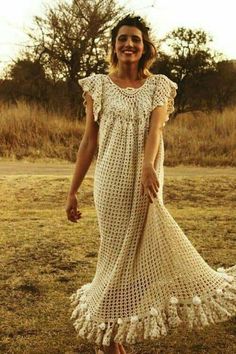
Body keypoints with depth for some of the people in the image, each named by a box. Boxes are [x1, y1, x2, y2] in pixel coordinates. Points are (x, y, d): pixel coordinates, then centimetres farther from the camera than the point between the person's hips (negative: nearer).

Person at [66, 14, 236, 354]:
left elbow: (155, 128, -13)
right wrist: (72, 191, 2)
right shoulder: (98, 85, 2)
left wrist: (148, 167, -33)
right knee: (120, 254, 1)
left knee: (140, 252, 7)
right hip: (112, 182, -2)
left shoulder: (159, 86, 5)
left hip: (146, 183, 2)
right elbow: (89, 141, 4)